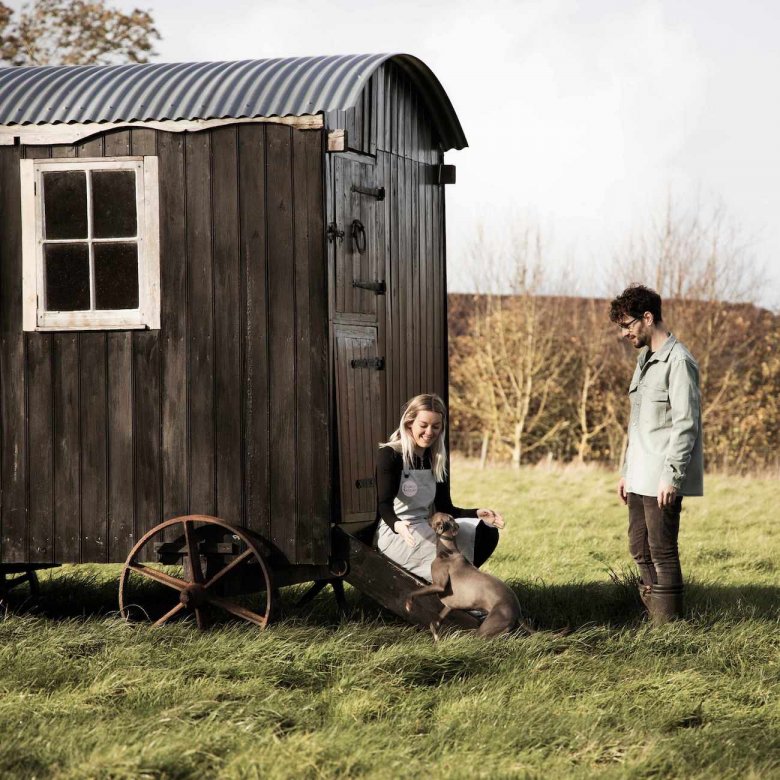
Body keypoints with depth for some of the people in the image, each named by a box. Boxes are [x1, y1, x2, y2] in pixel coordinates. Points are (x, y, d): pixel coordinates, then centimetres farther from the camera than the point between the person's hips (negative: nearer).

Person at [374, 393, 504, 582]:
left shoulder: (436, 460, 13)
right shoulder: (389, 455, -8)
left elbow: (445, 509, 10)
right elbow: (384, 504, -18)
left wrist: (478, 514, -8)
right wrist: (397, 524, -42)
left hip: (424, 531, 8)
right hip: (394, 534, -7)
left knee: (487, 532, -13)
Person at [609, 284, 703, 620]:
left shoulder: (678, 361, -12)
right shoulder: (644, 359, 17)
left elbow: (685, 425, -18)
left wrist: (671, 476, -21)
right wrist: (626, 471, 20)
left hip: (662, 481, -9)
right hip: (640, 479, 9)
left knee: (662, 552, -6)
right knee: (641, 550, 10)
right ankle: (652, 617, 16)